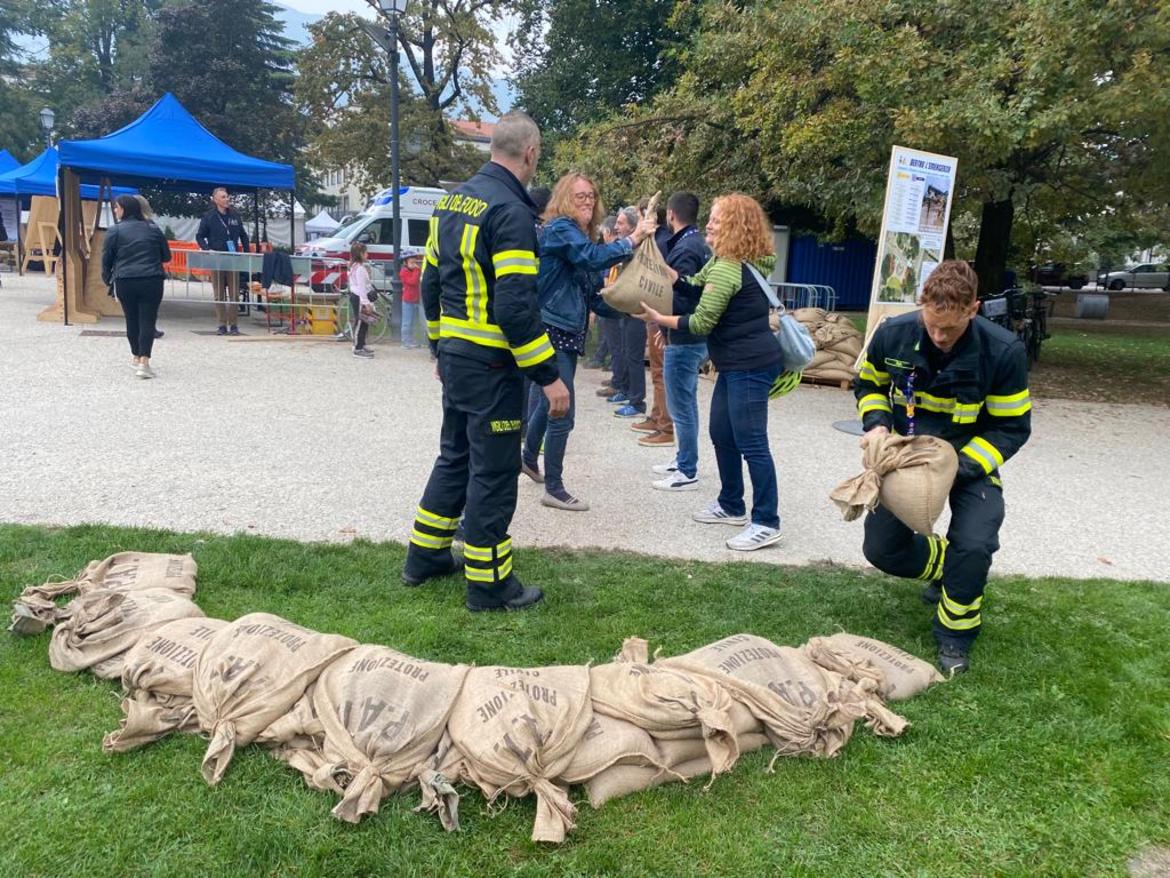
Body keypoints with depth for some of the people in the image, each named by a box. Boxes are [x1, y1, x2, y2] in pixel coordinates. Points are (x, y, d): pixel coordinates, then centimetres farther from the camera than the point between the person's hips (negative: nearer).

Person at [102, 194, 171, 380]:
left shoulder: (115, 231, 1)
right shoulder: (153, 228, 8)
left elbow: (106, 259, 3)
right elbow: (166, 256, 15)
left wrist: (107, 278, 20)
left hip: (125, 282, 0)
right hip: (152, 281, 0)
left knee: (132, 320, 16)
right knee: (147, 321, -1)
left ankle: (136, 357, 30)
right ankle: (143, 363, -11)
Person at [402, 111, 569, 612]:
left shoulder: (452, 201, 10)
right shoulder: (510, 210, -18)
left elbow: (431, 283, 15)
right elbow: (515, 305, -24)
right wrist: (549, 376, -20)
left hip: (454, 354, 9)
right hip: (491, 363, -9)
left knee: (455, 456, 21)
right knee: (493, 472, 2)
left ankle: (425, 557, 32)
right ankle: (488, 584, 13)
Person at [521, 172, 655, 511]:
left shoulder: (581, 235, 15)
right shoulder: (559, 228, -12)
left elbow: (591, 293, 12)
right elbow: (594, 257, -30)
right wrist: (632, 240, -22)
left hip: (569, 331, 9)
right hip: (551, 330, -9)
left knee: (548, 402, 22)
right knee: (562, 412, -6)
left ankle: (529, 459, 43)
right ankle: (554, 489, 4)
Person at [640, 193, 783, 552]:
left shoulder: (727, 268, -19)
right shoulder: (729, 262, 13)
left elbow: (702, 322, -17)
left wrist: (658, 318, -7)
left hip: (750, 366, -11)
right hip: (738, 364, 11)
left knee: (751, 444, -7)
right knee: (722, 435, 18)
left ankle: (766, 523, 1)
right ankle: (731, 505, 30)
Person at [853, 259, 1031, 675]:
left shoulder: (1004, 351, -25)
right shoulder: (893, 334, -18)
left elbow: (1012, 427, -15)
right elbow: (868, 383, 3)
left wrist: (960, 467, -28)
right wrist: (877, 423, -17)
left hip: (969, 460, -3)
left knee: (973, 546, -24)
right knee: (881, 548, 1)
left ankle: (956, 634, 5)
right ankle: (944, 565, 36)